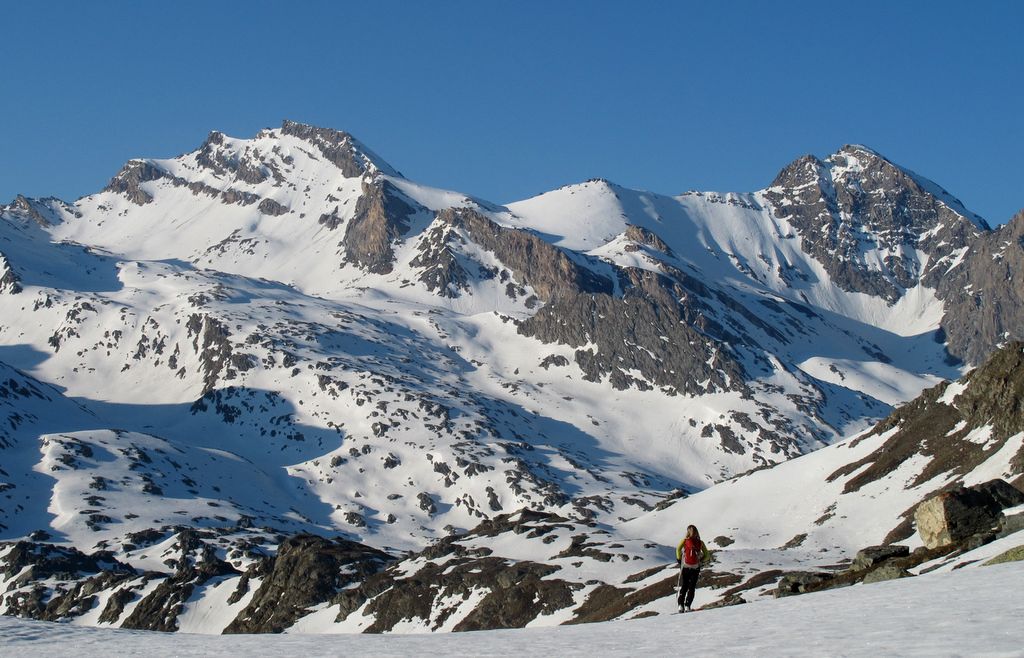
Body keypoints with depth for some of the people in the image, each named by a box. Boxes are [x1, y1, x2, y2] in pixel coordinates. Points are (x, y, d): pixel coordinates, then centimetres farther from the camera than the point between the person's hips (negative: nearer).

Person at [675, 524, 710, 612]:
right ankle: (687, 606, -1)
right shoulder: (700, 543, 2)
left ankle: (681, 606, 0)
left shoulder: (685, 540, -2)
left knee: (683, 587, 10)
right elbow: (707, 556, 4)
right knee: (691, 588, 8)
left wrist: (679, 560, -2)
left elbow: (678, 549, -15)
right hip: (695, 568, 1)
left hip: (685, 567, 0)